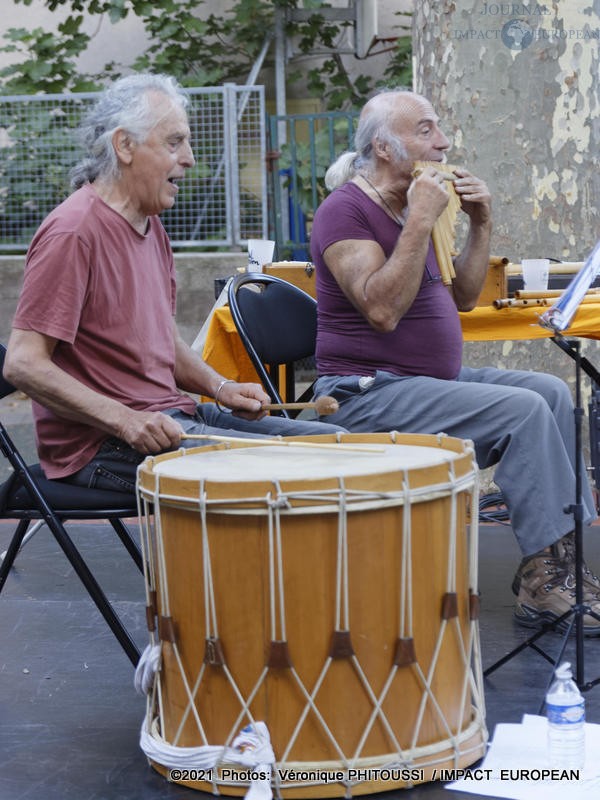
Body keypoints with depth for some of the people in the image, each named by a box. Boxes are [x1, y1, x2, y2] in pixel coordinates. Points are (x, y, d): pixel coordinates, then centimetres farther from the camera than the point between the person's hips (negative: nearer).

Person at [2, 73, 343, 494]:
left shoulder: (151, 225, 15)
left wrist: (219, 387, 6)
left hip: (175, 416, 10)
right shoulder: (73, 232, -16)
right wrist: (125, 420, -26)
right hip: (103, 444, -10)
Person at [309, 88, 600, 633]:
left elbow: (463, 297, 18)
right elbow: (382, 310, -26)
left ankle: (551, 565, 0)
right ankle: (547, 582, -17)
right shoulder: (345, 211, -13)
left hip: (432, 378, 10)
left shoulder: (409, 206, 14)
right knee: (522, 410, -22)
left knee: (553, 393, 1)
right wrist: (421, 221, -25)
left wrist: (480, 224, 5)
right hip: (369, 393, -10)